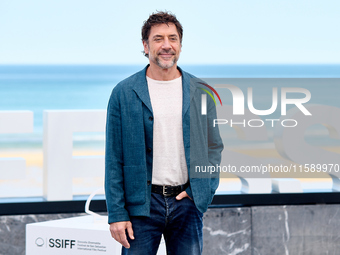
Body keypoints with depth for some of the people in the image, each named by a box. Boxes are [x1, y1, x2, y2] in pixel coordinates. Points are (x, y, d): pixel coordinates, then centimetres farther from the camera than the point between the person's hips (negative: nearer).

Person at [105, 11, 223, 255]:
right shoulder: (124, 93, 0)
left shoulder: (201, 92, 7)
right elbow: (114, 158, -1)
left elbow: (214, 146, 15)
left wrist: (204, 191, 0)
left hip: (187, 201, 2)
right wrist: (116, 214, -6)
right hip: (142, 204, -2)